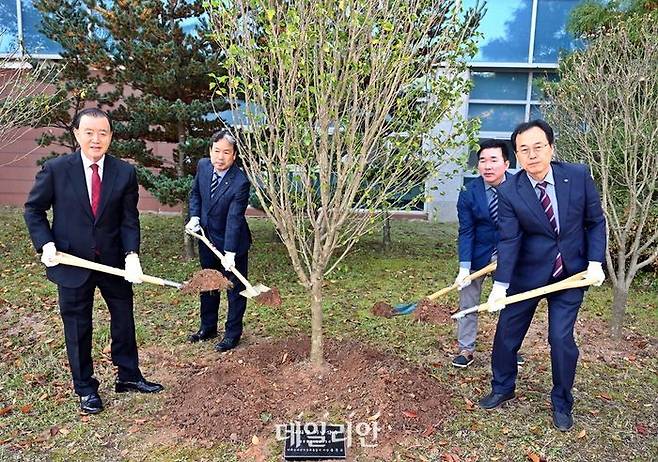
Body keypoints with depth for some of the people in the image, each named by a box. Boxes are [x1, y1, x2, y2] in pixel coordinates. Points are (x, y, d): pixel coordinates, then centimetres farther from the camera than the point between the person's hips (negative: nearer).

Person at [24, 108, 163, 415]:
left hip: (114, 260, 2)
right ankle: (85, 389, 29)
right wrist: (46, 244, -10)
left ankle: (128, 376, 33)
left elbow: (129, 219, -6)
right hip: (72, 261, -1)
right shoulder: (55, 169, -9)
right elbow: (34, 208, 2)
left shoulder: (125, 173, -6)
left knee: (124, 318, 13)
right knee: (77, 327, 11)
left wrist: (132, 255, -19)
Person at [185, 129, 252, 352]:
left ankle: (232, 334, 22)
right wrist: (194, 217, -6)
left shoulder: (240, 182, -26)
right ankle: (208, 327, 37)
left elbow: (234, 219, -28)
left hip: (232, 242, -6)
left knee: (235, 288, 7)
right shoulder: (203, 166, -8)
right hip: (207, 238, 7)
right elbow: (195, 193, 10)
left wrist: (229, 253, -30)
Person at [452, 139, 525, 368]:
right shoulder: (469, 193, -17)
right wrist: (464, 268, -22)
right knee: (468, 302, 6)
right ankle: (466, 349, 22)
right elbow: (466, 232, -15)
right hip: (477, 254, -1)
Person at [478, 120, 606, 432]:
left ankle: (562, 403, 23)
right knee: (506, 333, 8)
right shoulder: (509, 192, -13)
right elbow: (508, 240, -17)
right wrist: (500, 284, -26)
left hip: (571, 274, 0)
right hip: (527, 274, 0)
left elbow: (596, 221, 1)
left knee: (561, 338, -2)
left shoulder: (578, 176, -9)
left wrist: (595, 262, -9)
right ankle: (502, 388, 33)